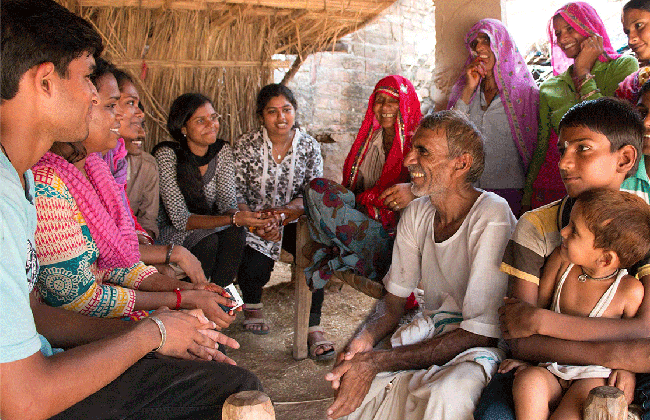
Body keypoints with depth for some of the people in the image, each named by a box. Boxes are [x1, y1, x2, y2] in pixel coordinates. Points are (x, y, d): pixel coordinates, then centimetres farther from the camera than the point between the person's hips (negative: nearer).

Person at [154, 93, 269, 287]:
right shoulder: (167, 154, -20)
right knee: (208, 240, -32)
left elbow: (228, 204, -7)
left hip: (209, 227, 4)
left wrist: (245, 217, -32)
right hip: (169, 234, -4)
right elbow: (180, 219, -24)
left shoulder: (222, 151, -4)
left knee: (235, 233, -26)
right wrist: (233, 219, -36)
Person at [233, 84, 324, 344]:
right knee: (255, 268, -25)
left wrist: (288, 210, -27)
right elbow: (236, 193, -8)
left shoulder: (309, 146, 0)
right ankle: (252, 306, 15)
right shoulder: (245, 145, -5)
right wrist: (257, 224, -25)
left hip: (293, 222, 1)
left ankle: (313, 329, -14)